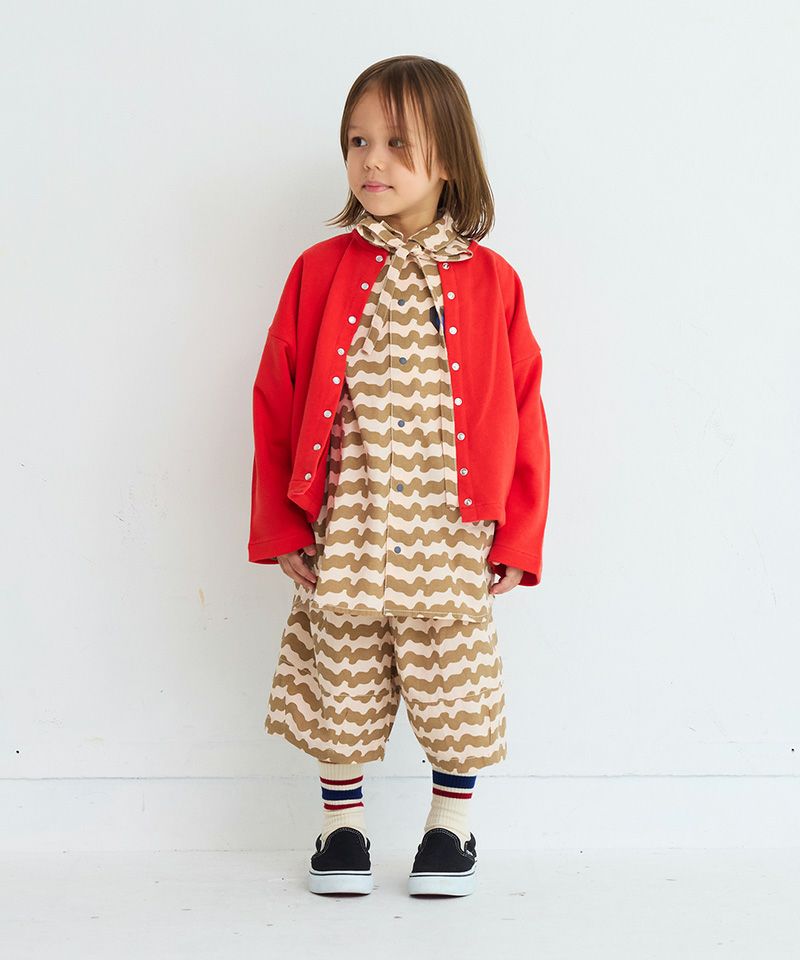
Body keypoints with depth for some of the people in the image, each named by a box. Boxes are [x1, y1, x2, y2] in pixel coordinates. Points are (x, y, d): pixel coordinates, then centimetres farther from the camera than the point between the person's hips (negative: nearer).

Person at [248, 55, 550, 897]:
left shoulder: (490, 282, -1)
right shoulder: (321, 272, 0)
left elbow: (522, 414, 1)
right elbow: (275, 401, 3)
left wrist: (516, 537, -2)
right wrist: (280, 526, -1)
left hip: (450, 542, 0)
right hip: (344, 537, 1)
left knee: (456, 686, 9)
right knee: (340, 686, 12)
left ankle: (450, 829, 30)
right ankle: (341, 827, 30)